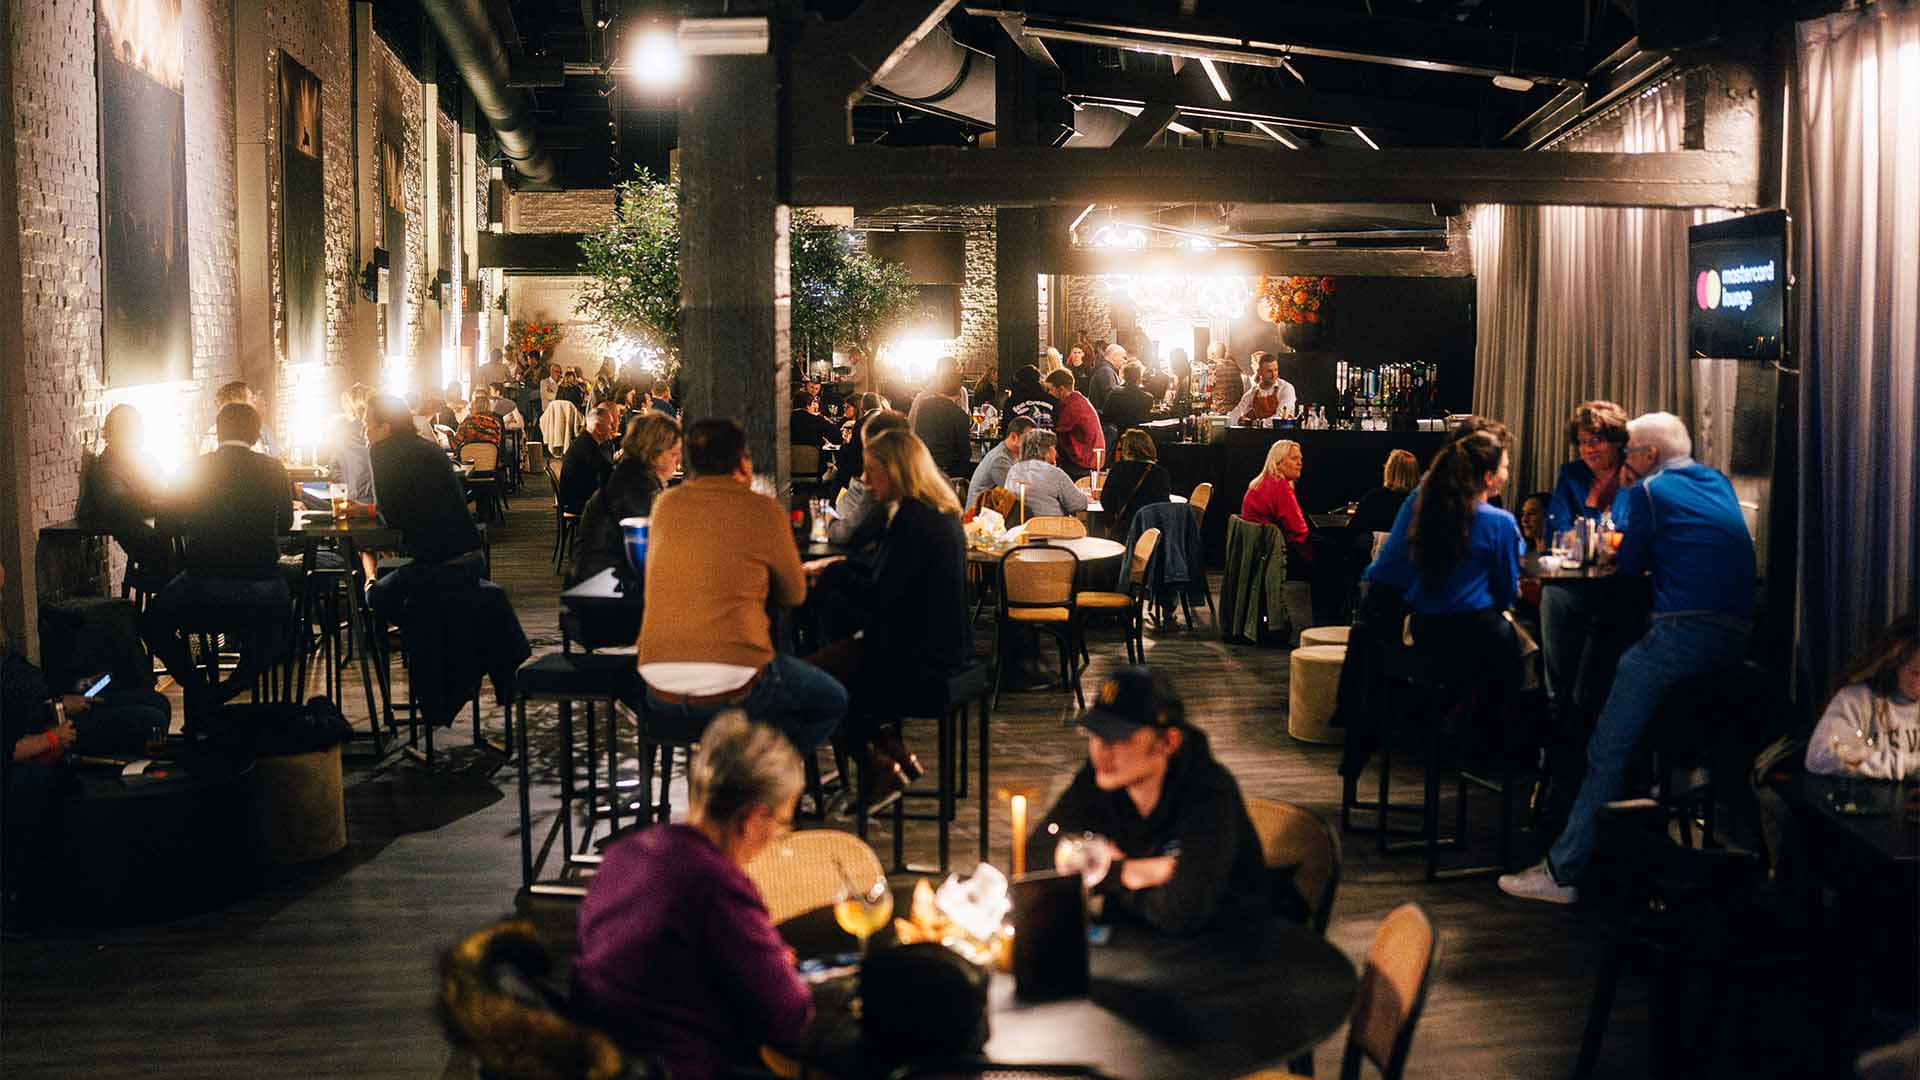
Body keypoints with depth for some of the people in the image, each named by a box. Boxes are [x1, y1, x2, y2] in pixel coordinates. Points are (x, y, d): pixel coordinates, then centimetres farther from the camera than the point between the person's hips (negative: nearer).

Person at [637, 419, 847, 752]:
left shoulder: (665, 503, 8)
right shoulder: (763, 510, -4)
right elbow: (794, 594, 8)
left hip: (660, 689, 6)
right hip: (732, 687, -6)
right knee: (833, 702, 19)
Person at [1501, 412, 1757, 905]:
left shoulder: (1651, 490, 1)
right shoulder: (1719, 485, 23)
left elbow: (1630, 563, 7)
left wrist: (1619, 551, 28)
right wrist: (1636, 549, 33)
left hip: (1683, 633, -9)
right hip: (1736, 637, 9)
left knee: (1609, 750, -5)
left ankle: (1563, 872, -7)